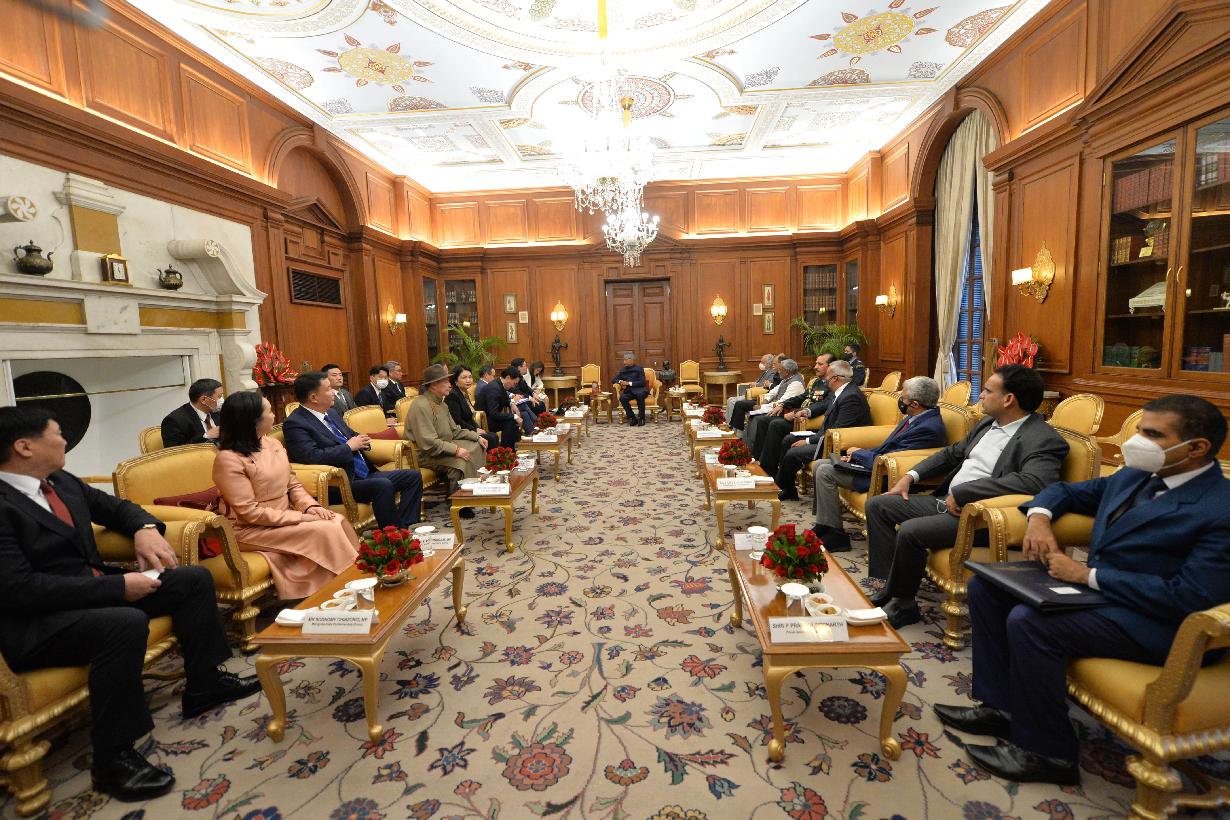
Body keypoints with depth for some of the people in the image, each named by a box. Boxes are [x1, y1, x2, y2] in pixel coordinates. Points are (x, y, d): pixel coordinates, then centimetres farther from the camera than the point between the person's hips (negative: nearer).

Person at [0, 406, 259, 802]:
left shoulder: (61, 481, 7)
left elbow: (113, 507, 21)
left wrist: (145, 528, -1)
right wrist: (117, 587, -26)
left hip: (94, 591, 9)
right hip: (34, 624, -9)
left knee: (195, 578, 4)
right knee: (126, 623, -36)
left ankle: (203, 686, 15)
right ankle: (113, 758, -17)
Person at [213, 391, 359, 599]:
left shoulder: (273, 444, 4)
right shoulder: (229, 460, -18)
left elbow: (293, 484, 9)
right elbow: (250, 512, -20)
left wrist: (310, 506, -10)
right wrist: (300, 516, -20)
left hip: (285, 516, 7)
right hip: (251, 529, -7)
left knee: (338, 522, -17)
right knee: (324, 531, -24)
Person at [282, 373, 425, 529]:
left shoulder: (331, 413, 15)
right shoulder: (294, 423, -11)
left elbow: (353, 435, 27)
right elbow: (312, 457, -24)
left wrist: (361, 440, 2)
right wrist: (349, 447, -14)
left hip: (365, 474, 9)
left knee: (413, 476, 0)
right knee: (383, 485, -33)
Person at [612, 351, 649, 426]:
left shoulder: (639, 368, 3)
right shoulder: (623, 370, 16)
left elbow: (642, 382, -7)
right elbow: (613, 380, 19)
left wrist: (629, 383, -14)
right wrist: (620, 382, -4)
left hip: (639, 390, -3)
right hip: (629, 391, 3)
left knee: (640, 395, -38)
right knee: (622, 398, -30)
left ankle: (641, 418, -24)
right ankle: (632, 418, -19)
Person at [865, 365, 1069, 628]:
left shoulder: (1044, 440, -14)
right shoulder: (988, 423, 12)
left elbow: (1032, 482, -32)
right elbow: (953, 453, 23)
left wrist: (961, 493, -28)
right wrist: (911, 476, 11)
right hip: (946, 500, 9)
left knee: (910, 531, -30)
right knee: (877, 505, 1)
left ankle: (902, 604, -5)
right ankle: (891, 586, 1)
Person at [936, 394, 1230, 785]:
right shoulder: (1133, 477, 8)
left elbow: (1191, 597, -24)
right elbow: (1067, 491, 22)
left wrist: (1087, 575, -22)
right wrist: (1040, 517, -1)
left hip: (1155, 622, -9)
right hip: (1096, 587, 9)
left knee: (1028, 620, -29)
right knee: (985, 585, 0)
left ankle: (1046, 752, -8)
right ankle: (1001, 705, 6)